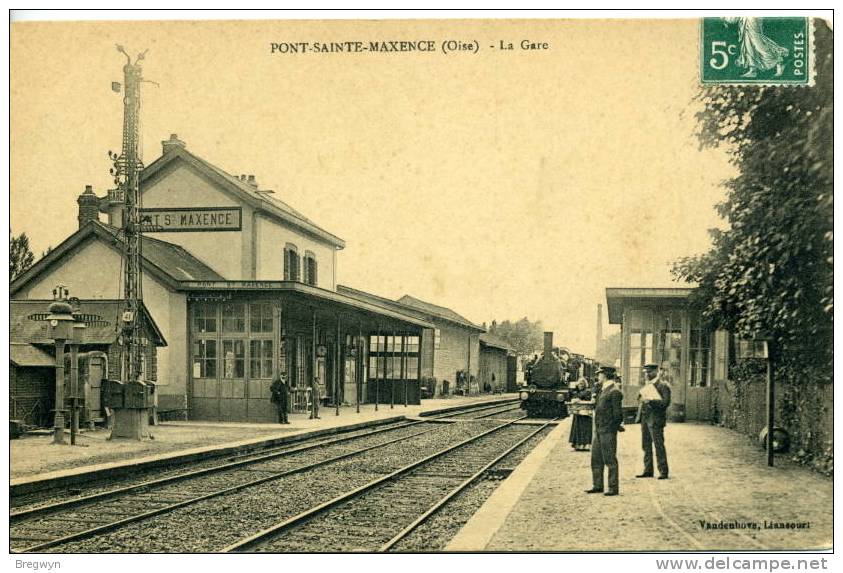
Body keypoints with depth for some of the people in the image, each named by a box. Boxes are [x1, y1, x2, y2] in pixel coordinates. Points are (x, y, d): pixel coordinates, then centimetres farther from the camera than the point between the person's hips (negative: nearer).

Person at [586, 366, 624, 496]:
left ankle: (613, 488, 3)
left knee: (610, 460, -3)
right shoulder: (603, 390, 15)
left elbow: (617, 413, -14)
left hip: (608, 431, -9)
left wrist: (615, 426, -5)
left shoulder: (614, 392, -14)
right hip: (598, 430, 9)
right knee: (596, 459, 13)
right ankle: (597, 485, 21)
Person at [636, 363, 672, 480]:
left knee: (659, 445, -7)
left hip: (655, 420, -8)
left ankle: (663, 471, -3)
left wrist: (650, 401, -23)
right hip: (645, 419, 8)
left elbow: (665, 402, -17)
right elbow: (641, 400, 27)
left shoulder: (663, 386, -7)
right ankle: (648, 470, 17)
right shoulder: (646, 386, 18)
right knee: (646, 445, 10)